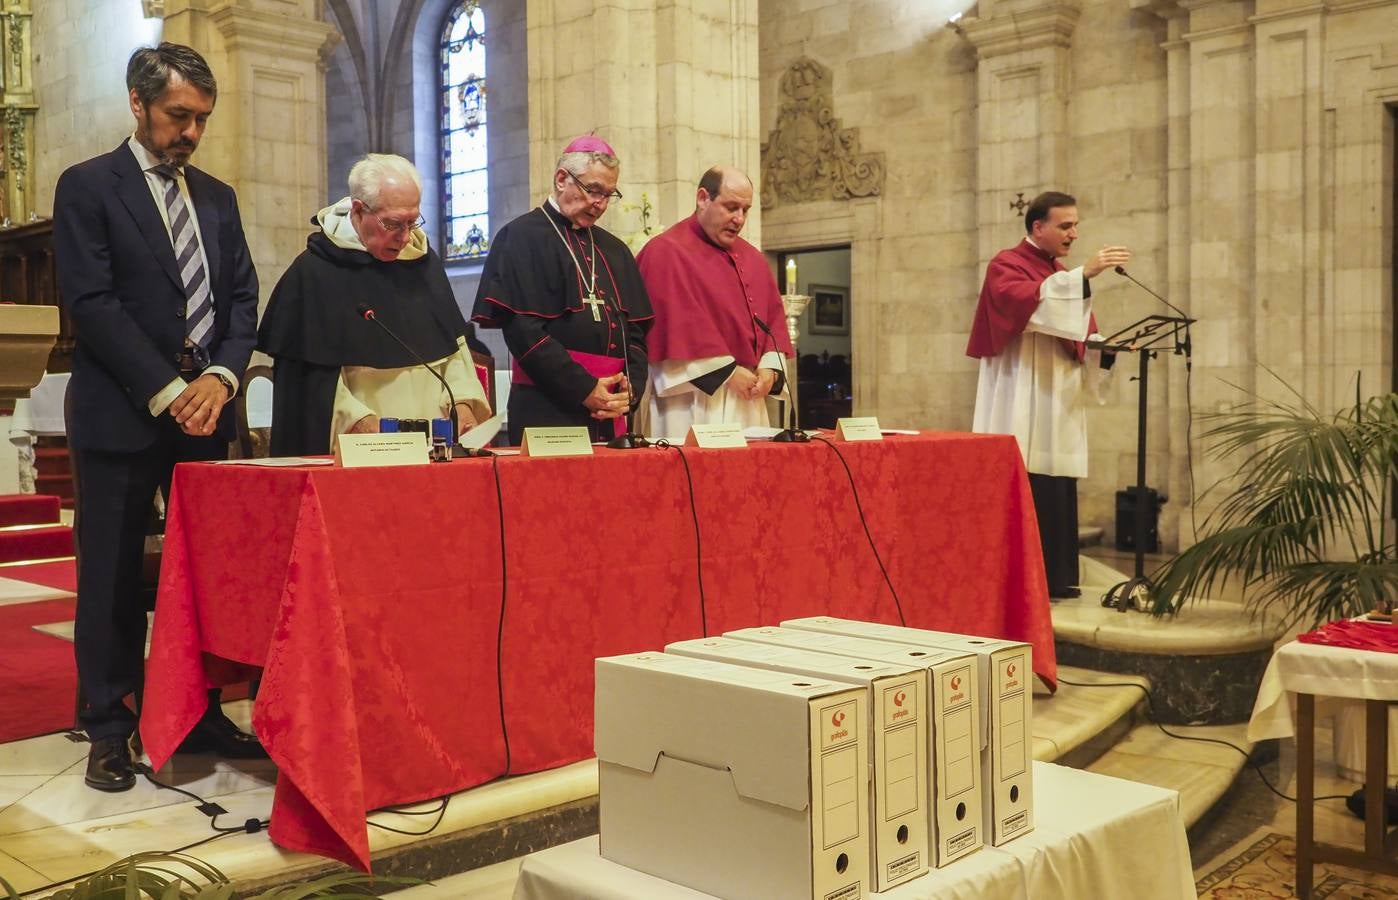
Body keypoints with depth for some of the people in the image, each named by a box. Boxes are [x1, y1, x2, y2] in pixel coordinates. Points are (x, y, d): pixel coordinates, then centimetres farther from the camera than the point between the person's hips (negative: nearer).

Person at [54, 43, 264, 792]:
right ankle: (108, 731, 12)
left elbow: (242, 298, 11)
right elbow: (91, 303, -9)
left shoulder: (217, 197, 15)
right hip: (120, 418, -4)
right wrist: (167, 391, -15)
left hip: (204, 415, 5)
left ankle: (200, 715, 18)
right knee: (112, 580, 2)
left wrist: (220, 378, -7)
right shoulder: (87, 187, 0)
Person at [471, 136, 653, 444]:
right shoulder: (523, 237, -2)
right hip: (549, 412, -6)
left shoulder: (614, 250, 17)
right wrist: (584, 389, -16)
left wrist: (631, 388, -4)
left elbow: (636, 330, 15)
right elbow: (522, 329, -13)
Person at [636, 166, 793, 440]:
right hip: (695, 403, -7)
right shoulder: (666, 253, -7)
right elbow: (677, 325, -15)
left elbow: (774, 316, 15)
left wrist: (769, 367, -3)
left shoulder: (752, 257, 16)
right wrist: (727, 371, -15)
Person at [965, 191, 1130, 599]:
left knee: (1058, 494, 5)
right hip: (1022, 410, -7)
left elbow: (1079, 340, 17)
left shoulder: (1063, 275, 20)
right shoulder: (1006, 266, -3)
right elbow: (1028, 301, -26)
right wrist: (1084, 273, -31)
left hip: (1060, 406, 7)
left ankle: (1055, 577, 12)